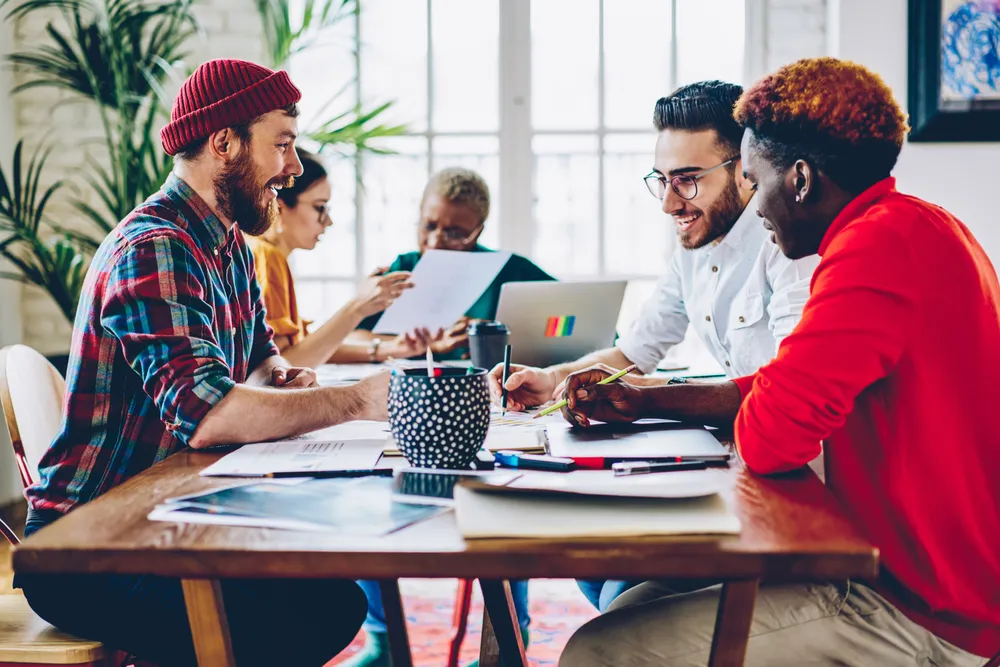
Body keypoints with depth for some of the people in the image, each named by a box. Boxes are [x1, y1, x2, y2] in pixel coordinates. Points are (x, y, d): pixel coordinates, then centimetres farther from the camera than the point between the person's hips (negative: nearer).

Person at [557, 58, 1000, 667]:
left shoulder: (883, 243, -22)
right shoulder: (913, 227, 14)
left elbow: (769, 438, -23)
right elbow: (786, 383, 20)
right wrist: (641, 402, 15)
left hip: (920, 615, -11)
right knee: (635, 604, 15)